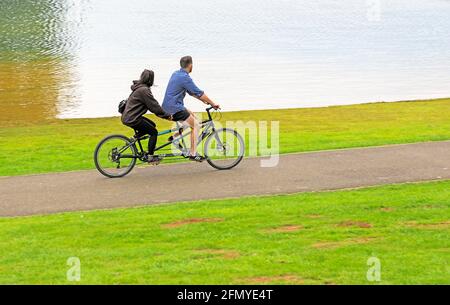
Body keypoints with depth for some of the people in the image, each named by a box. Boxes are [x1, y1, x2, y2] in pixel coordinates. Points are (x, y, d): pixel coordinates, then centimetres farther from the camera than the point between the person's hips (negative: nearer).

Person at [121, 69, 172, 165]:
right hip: (132, 119, -10)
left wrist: (164, 114, 19)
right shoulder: (144, 90, -17)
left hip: (128, 116, 10)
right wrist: (167, 115, -8)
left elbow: (152, 105, 21)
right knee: (154, 132, -2)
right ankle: (150, 157, 2)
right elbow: (154, 106, -16)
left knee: (152, 125, 18)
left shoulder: (140, 88, 15)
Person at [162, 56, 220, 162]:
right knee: (195, 125, -3)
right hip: (175, 108, -9)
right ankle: (193, 154, -5)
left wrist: (204, 100, 22)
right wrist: (213, 104, -4)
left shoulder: (176, 74, 14)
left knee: (192, 115, 22)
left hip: (168, 106, 9)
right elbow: (199, 93, -13)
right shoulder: (185, 78, -16)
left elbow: (191, 92, 22)